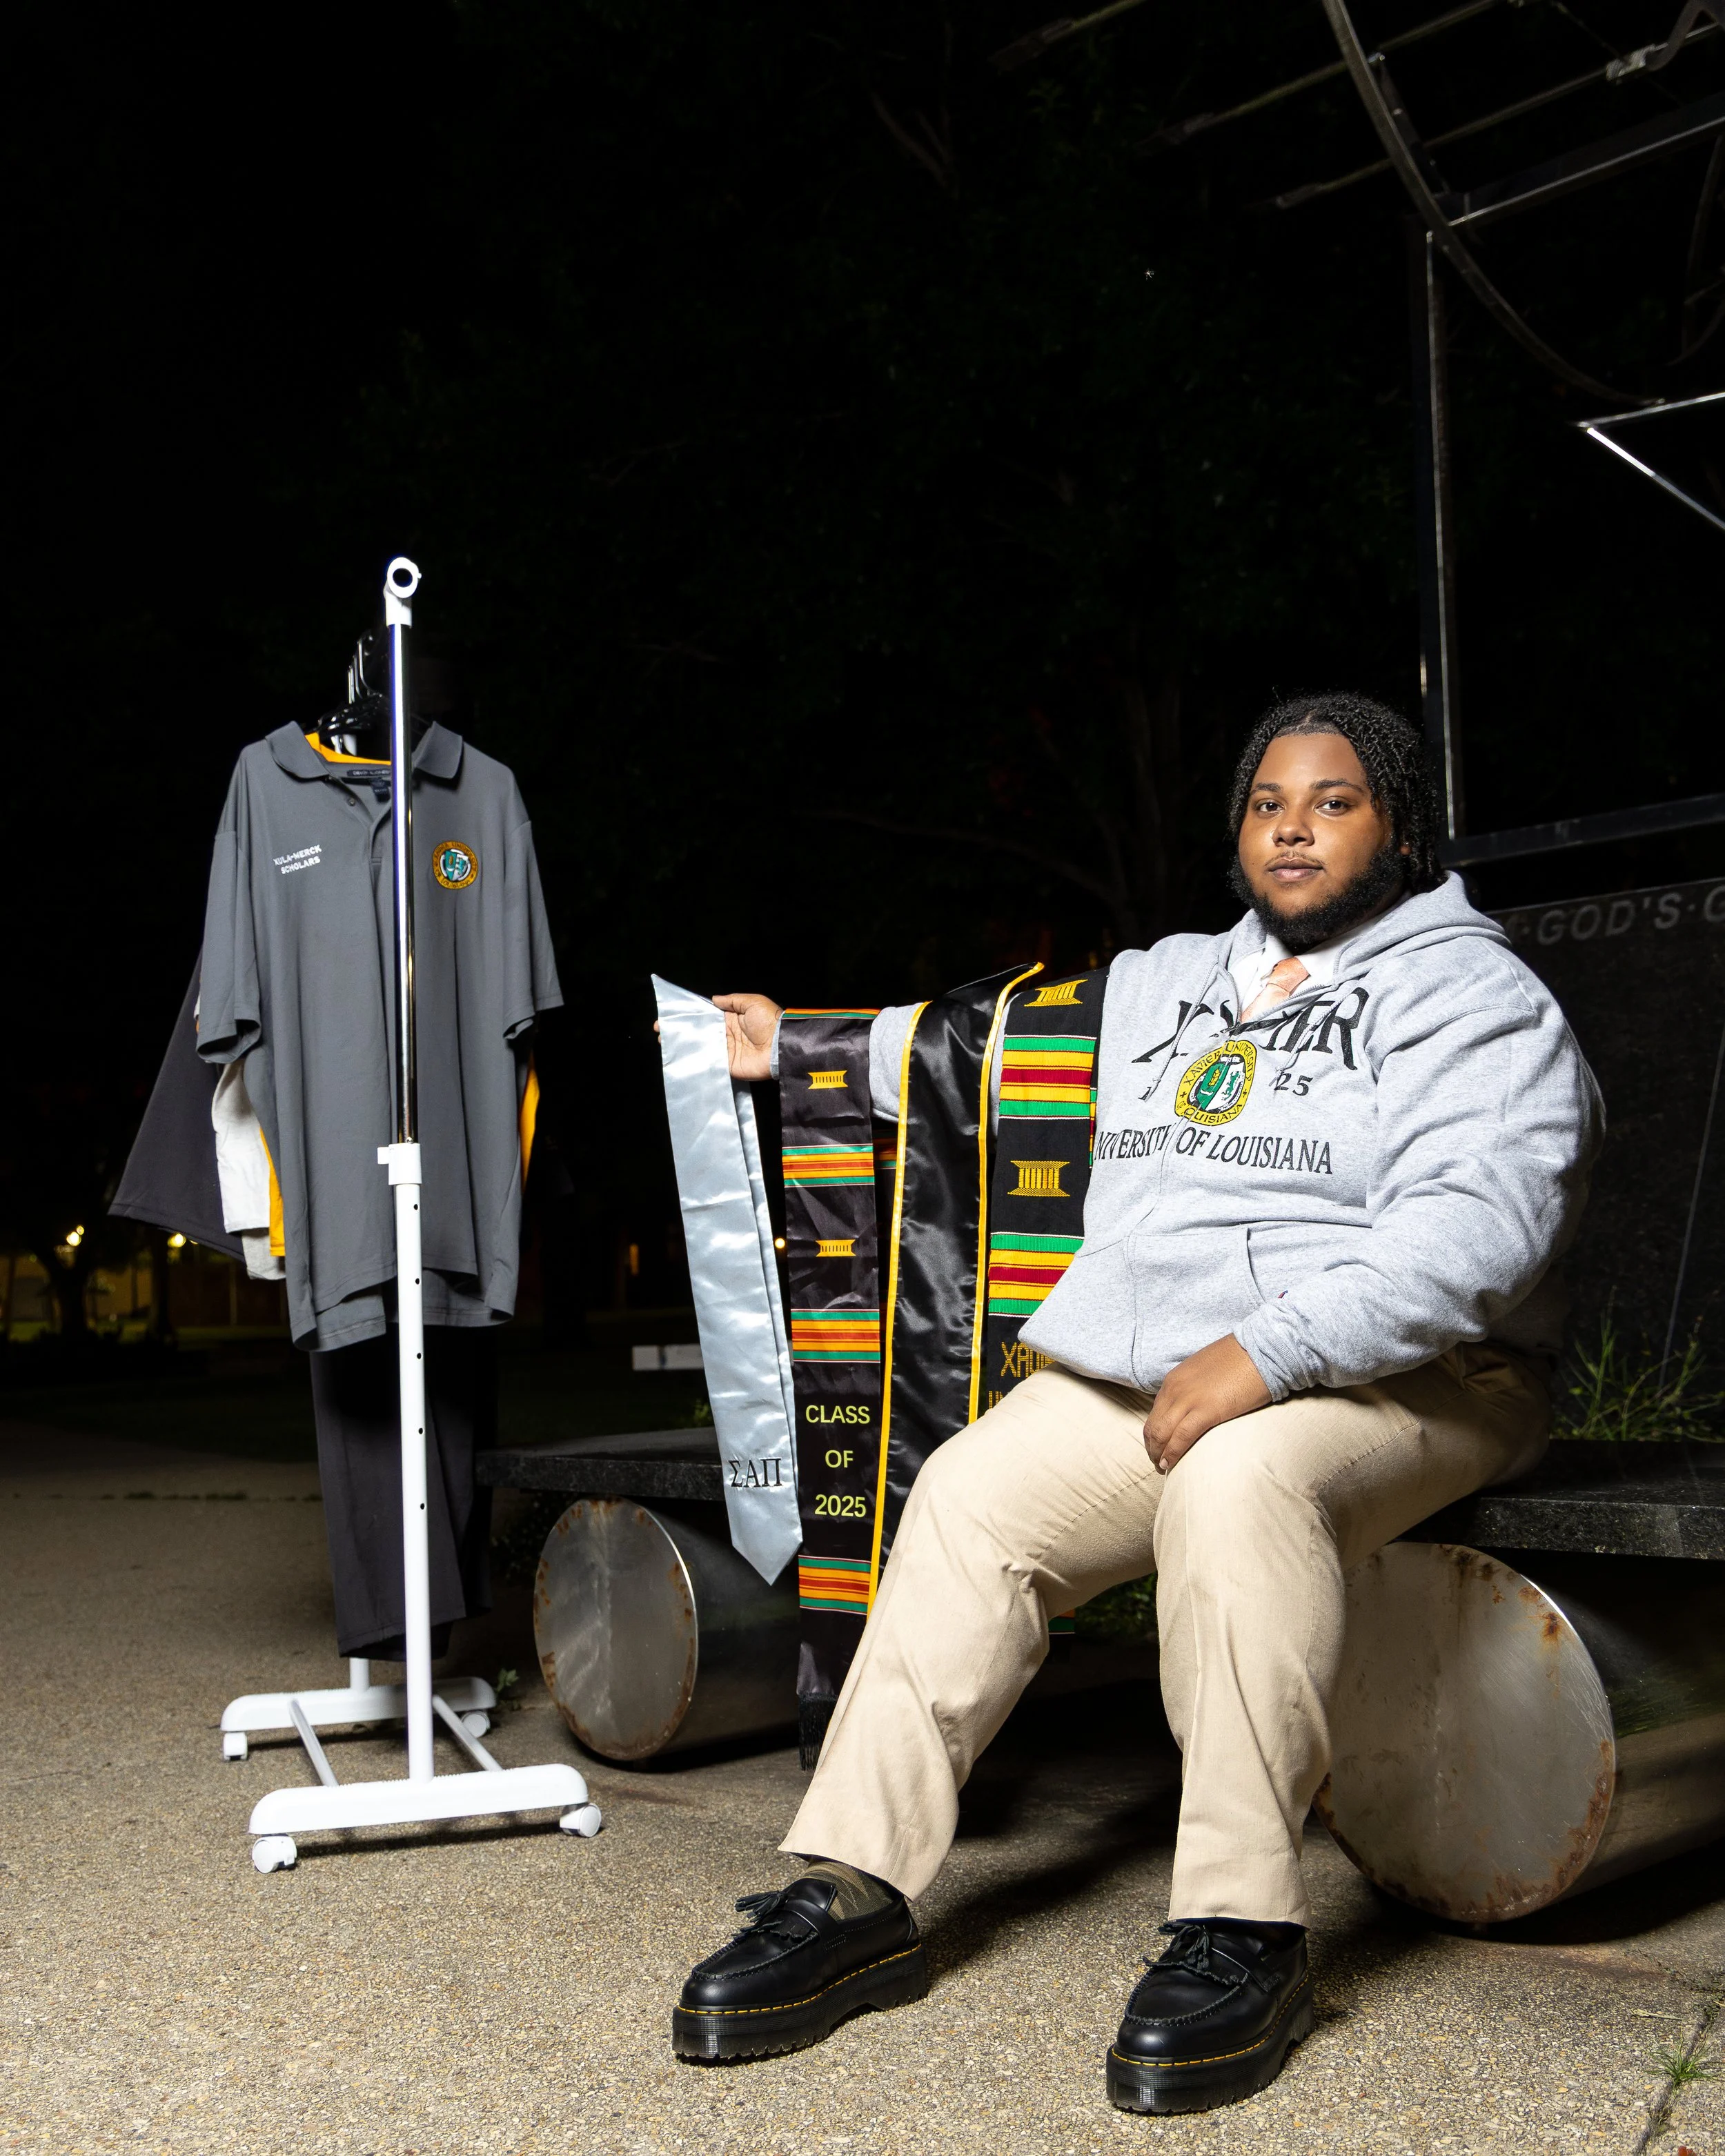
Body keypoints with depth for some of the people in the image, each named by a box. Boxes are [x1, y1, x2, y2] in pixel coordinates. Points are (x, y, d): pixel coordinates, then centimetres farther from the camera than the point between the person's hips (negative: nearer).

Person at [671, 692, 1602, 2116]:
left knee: (1236, 1479, -37)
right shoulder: (1162, 985, 22)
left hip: (1397, 1378, -6)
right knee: (971, 1493, -16)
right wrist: (801, 1048, 32)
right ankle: (859, 1895, -15)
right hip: (1138, 1372, 6)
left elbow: (1475, 1222, -16)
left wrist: (1266, 1354, -26)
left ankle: (1242, 1930, -28)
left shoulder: (1472, 994, 0)